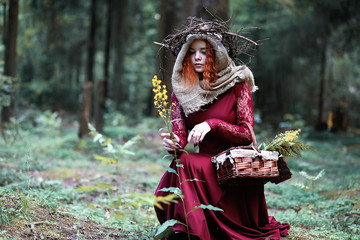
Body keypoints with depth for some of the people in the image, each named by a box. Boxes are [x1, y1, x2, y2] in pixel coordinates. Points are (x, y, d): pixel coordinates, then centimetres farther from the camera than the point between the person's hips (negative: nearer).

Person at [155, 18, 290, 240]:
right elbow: (180, 134, -3)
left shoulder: (237, 84, -4)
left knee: (187, 163, -31)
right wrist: (173, 143, -28)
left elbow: (247, 134, -10)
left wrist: (212, 124, -25)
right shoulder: (182, 91, 7)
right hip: (206, 164, 4)